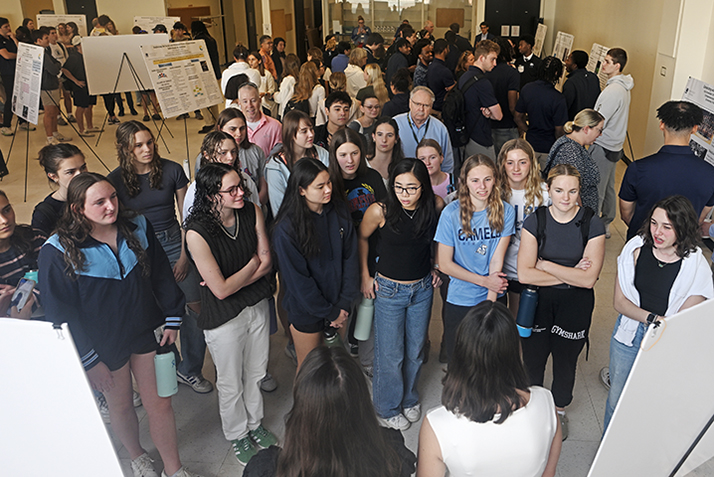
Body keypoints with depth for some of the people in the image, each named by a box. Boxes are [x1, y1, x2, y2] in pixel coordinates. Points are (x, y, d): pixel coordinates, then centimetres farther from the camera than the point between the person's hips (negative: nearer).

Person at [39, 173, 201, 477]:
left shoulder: (138, 227, -8)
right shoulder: (58, 252, -18)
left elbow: (161, 272, 3)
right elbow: (60, 313, -12)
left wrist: (172, 318, 2)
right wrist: (89, 360, -11)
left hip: (146, 331, 2)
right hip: (105, 345, -2)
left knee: (159, 404, 8)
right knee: (121, 406, 19)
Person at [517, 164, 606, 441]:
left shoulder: (592, 224, -11)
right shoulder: (535, 221, -9)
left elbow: (589, 279, -17)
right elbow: (524, 274, -17)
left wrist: (545, 265, -16)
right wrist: (570, 275, -17)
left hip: (575, 306, 0)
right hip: (537, 303, 0)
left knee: (565, 363, 17)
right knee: (532, 361, 12)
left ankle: (560, 410, 45)